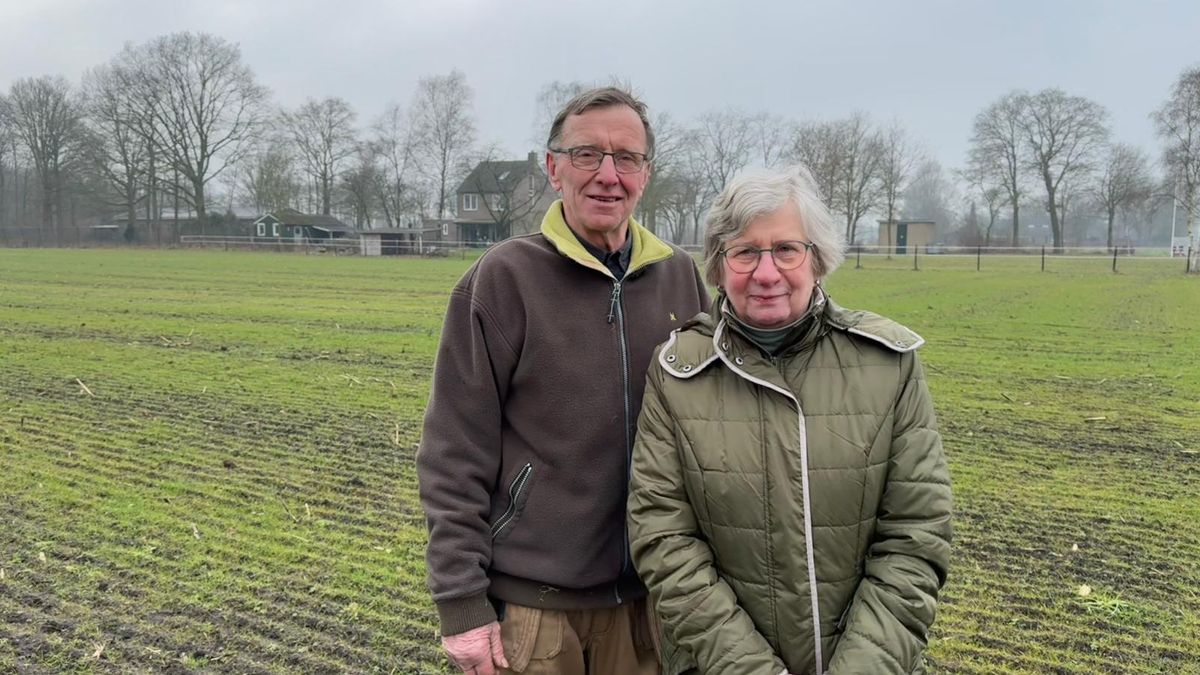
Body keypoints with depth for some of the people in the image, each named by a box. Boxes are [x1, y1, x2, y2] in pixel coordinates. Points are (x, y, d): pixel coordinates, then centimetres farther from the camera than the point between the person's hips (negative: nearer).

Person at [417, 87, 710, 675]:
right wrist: (462, 601, -11)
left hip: (649, 596, 4)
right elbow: (455, 454, -9)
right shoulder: (503, 279, -9)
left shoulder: (680, 278, 3)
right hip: (529, 603, -3)